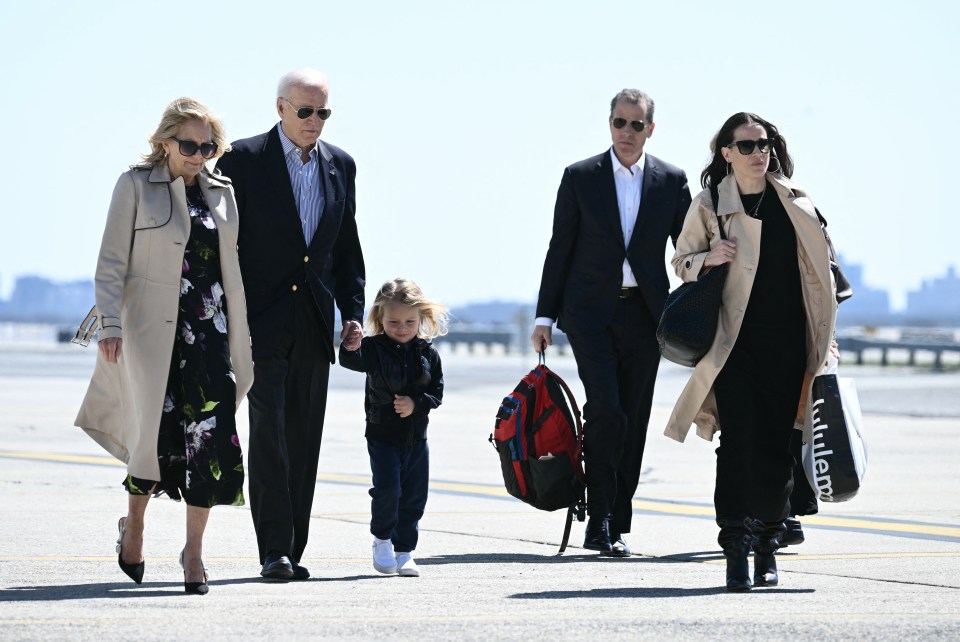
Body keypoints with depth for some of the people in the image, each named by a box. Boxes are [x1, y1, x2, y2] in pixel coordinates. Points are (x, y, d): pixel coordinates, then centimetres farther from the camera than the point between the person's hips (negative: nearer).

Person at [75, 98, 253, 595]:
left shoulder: (222, 192, 12)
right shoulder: (135, 186, 1)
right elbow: (111, 261, -3)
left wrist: (241, 331, 15)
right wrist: (109, 323, -13)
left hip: (210, 324, 3)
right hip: (154, 325, -3)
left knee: (212, 431, -9)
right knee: (158, 430, -6)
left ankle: (194, 549, -1)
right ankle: (134, 523, 23)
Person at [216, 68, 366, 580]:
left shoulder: (340, 165, 11)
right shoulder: (244, 160, -3)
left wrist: (353, 312, 7)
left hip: (313, 325, 5)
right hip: (261, 321, -5)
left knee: (304, 441, 6)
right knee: (269, 432, -10)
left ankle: (292, 551, 10)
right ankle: (275, 551, -10)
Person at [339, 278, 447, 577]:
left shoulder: (427, 354, 2)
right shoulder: (375, 349, -7)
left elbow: (437, 393, 2)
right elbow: (352, 361, -27)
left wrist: (416, 403, -16)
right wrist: (350, 347, -49)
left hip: (416, 437, 3)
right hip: (382, 435, -3)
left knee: (414, 496, 6)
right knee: (387, 487, -16)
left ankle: (404, 550, 16)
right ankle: (382, 539, 5)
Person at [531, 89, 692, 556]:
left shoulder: (671, 181, 7)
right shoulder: (580, 177, 3)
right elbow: (560, 250, 5)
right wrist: (545, 317, 1)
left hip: (644, 315, 2)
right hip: (591, 311, -2)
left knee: (633, 422, 4)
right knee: (606, 411, -15)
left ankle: (616, 526, 12)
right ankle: (599, 522, -9)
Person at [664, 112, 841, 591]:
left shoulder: (794, 201, 10)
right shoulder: (709, 206, 2)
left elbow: (819, 268, 15)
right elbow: (682, 261, 11)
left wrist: (824, 336, 13)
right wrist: (709, 258, -11)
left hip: (787, 342, 2)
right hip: (735, 343, -2)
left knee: (776, 445, 3)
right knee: (739, 440, -11)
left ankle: (767, 546, 14)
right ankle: (736, 551, -9)